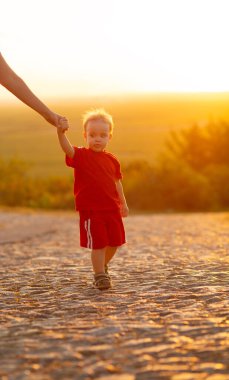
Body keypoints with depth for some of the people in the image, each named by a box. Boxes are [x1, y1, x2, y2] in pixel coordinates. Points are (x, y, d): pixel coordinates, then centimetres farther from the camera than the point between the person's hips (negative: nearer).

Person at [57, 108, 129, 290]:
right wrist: (61, 133, -48)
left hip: (112, 209, 5)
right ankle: (100, 275, 8)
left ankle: (103, 265, 39)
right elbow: (68, 148, -29)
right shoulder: (81, 155, -7)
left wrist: (123, 203, 20)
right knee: (98, 244, -6)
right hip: (91, 210, -5)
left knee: (115, 242, 13)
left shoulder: (112, 160, 8)